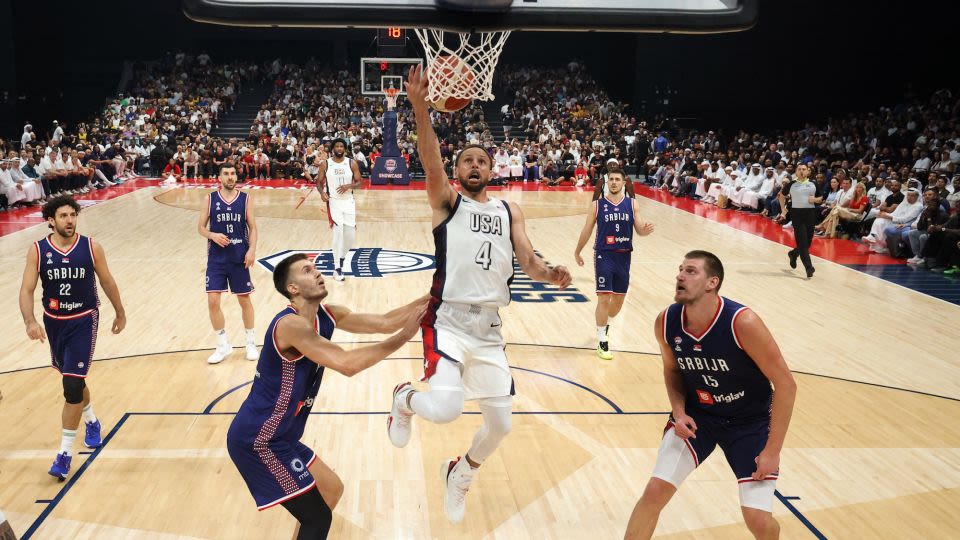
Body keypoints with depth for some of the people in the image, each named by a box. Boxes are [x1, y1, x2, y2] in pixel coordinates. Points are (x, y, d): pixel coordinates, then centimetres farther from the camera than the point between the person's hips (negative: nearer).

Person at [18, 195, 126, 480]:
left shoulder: (91, 248, -10)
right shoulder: (37, 251, -9)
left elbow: (107, 281, 3)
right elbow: (27, 289, -13)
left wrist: (120, 313, 13)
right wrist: (30, 322, -30)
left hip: (83, 321, -3)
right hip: (54, 322, 3)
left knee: (72, 385, -12)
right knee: (72, 379, 20)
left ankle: (65, 452, -3)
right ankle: (90, 421, 49)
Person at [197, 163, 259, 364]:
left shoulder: (245, 199, -1)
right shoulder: (211, 198, 0)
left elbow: (252, 228, 1)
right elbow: (201, 227, 4)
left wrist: (252, 249, -13)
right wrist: (212, 235, -17)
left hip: (239, 257, 0)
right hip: (216, 257, 1)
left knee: (244, 299, 9)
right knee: (213, 301, -4)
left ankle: (251, 342, 25)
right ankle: (223, 345, 11)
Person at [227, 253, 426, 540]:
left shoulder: (325, 316, 4)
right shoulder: (291, 323, -24)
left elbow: (382, 322, 2)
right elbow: (347, 364, -33)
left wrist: (428, 299, -10)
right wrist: (403, 336, -28)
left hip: (276, 436, 10)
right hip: (257, 440, -10)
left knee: (332, 489, 23)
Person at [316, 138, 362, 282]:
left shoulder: (352, 163, 0)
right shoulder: (325, 164, -2)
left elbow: (359, 182, 3)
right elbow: (319, 182, 6)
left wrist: (348, 186, -17)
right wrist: (322, 192, -14)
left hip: (349, 201, 2)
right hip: (333, 201, -2)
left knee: (351, 234, 2)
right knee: (338, 232, -15)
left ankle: (342, 257, 31)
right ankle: (337, 268, -9)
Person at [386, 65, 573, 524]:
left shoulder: (509, 211, 13)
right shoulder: (446, 201, 2)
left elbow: (529, 263, 4)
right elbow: (430, 160, -17)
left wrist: (549, 275, -20)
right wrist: (420, 107, -31)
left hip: (490, 328, 5)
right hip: (448, 320, -4)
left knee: (500, 424, 8)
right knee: (445, 409, -24)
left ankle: (460, 473, 40)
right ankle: (404, 399, 14)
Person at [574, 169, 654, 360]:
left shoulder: (632, 204, 4)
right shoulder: (597, 205, -1)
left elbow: (639, 229, 2)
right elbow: (587, 230, 6)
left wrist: (646, 230, -22)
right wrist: (577, 252, 12)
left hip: (624, 256, 3)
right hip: (604, 255, -3)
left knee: (619, 298, 14)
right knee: (604, 298, -9)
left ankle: (606, 324, 43)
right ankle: (602, 342, -1)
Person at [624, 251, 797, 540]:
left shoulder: (742, 322, -29)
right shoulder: (666, 322, -15)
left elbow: (785, 384, -21)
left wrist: (772, 450, -18)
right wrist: (679, 412, -11)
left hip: (751, 420, -3)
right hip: (696, 414, 3)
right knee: (655, 491, -8)